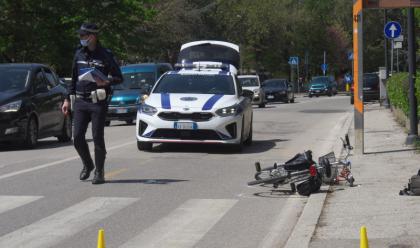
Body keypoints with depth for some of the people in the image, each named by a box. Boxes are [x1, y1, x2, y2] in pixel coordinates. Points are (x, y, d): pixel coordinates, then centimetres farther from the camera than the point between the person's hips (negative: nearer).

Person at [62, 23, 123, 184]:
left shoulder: (105, 55, -3)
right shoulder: (79, 54, 12)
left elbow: (119, 78, -2)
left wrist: (106, 82, -22)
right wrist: (67, 100, 16)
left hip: (98, 102, -5)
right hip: (80, 101, 5)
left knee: (98, 138, -3)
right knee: (78, 137, 1)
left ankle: (99, 173, 8)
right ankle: (87, 165, 25)